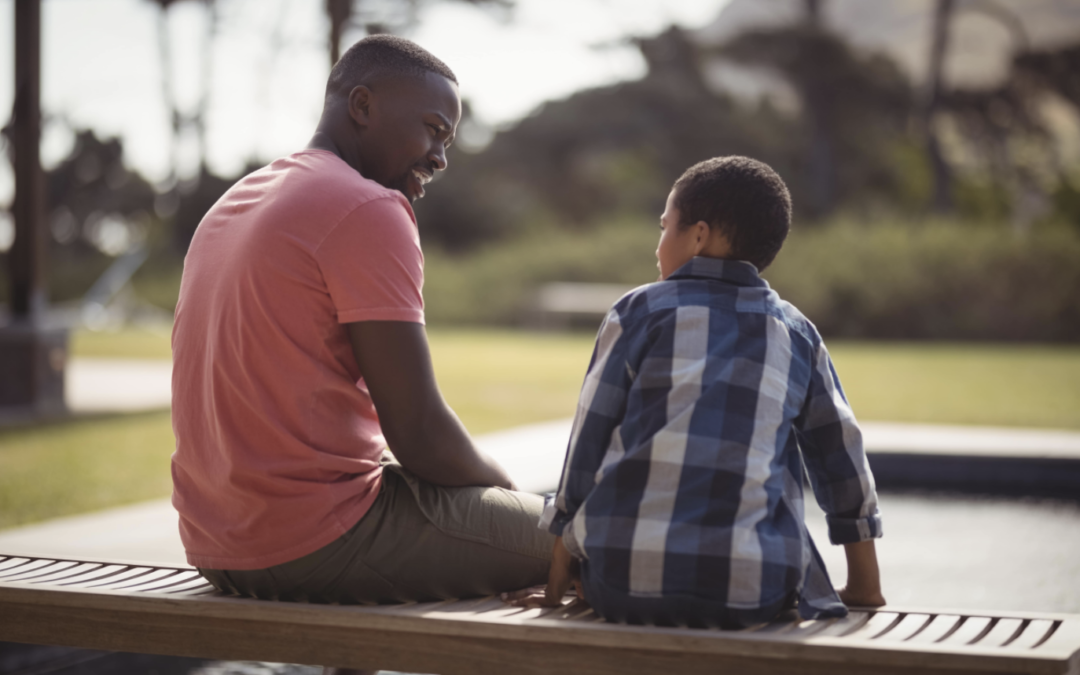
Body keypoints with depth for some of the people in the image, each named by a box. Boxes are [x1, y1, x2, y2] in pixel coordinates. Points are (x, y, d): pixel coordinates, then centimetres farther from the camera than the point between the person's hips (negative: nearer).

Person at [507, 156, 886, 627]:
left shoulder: (639, 312, 7)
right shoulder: (796, 333, 14)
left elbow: (587, 444, 7)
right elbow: (841, 454, 17)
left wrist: (556, 587, 13)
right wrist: (864, 587, 27)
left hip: (626, 579, -1)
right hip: (753, 589, 1)